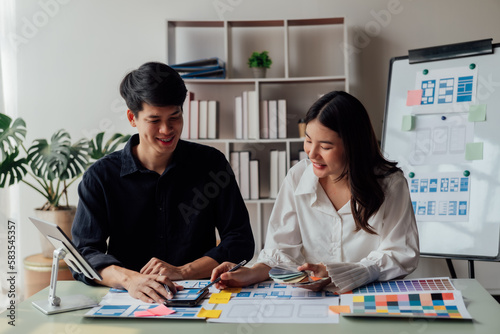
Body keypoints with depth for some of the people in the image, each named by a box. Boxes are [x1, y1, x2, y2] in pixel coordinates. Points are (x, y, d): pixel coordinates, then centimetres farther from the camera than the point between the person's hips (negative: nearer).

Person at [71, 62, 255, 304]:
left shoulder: (211, 163, 3)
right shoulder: (101, 177, 1)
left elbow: (241, 241, 2)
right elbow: (84, 253, -7)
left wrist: (182, 271, -12)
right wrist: (129, 279, -27)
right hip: (127, 303, 0)